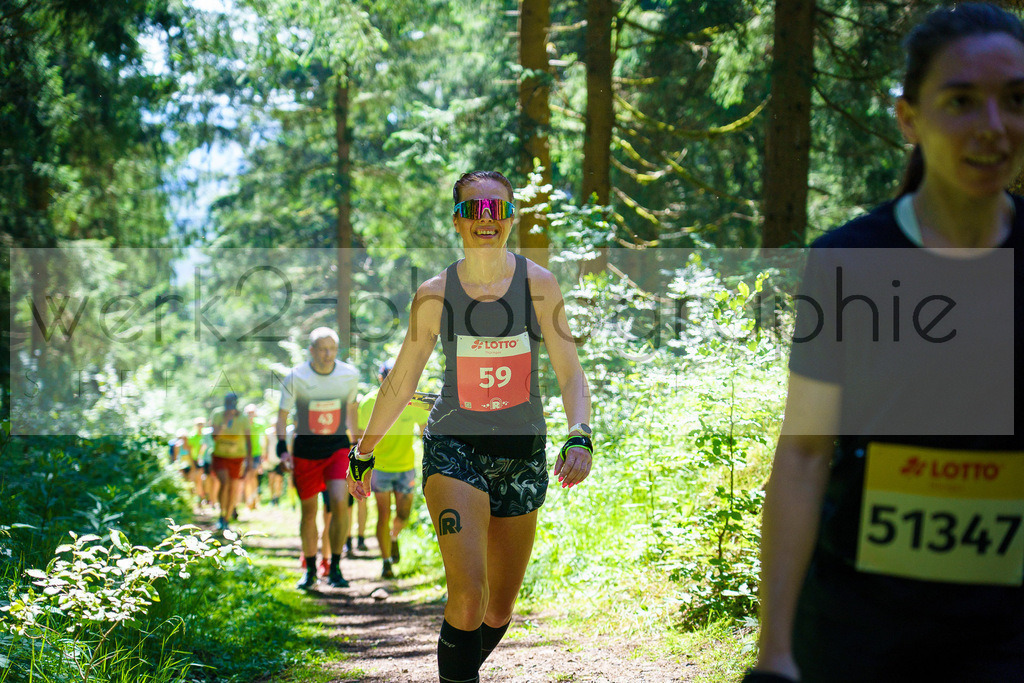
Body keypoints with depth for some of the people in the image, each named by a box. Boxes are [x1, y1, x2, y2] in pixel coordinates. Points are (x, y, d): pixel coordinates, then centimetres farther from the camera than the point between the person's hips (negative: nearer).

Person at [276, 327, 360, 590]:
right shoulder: (295, 377, -10)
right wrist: (282, 448, -14)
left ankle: (335, 568, -4)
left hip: (338, 447, 1)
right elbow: (283, 414, -3)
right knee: (308, 511, 5)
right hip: (305, 449, 0)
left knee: (340, 502, -18)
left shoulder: (349, 375, -3)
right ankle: (310, 571, 21)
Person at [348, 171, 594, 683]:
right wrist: (364, 452, 16)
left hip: (522, 453, 2)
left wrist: (580, 436, -22)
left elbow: (571, 375, -3)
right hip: (454, 448, -2)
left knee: (499, 611, 11)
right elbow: (400, 383, 9)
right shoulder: (435, 294, -3)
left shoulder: (537, 285, -3)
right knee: (468, 594, -23)